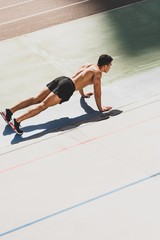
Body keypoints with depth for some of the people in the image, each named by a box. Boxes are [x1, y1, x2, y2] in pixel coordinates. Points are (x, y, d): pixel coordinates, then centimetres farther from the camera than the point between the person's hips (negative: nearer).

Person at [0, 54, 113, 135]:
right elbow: (97, 92, -4)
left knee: (36, 99, 3)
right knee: (43, 105, -20)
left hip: (61, 79, 8)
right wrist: (100, 108, 8)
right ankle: (17, 121, -34)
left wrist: (83, 94, 56)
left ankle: (9, 111, -6)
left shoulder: (89, 65, 27)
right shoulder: (97, 73, 1)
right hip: (67, 87, -8)